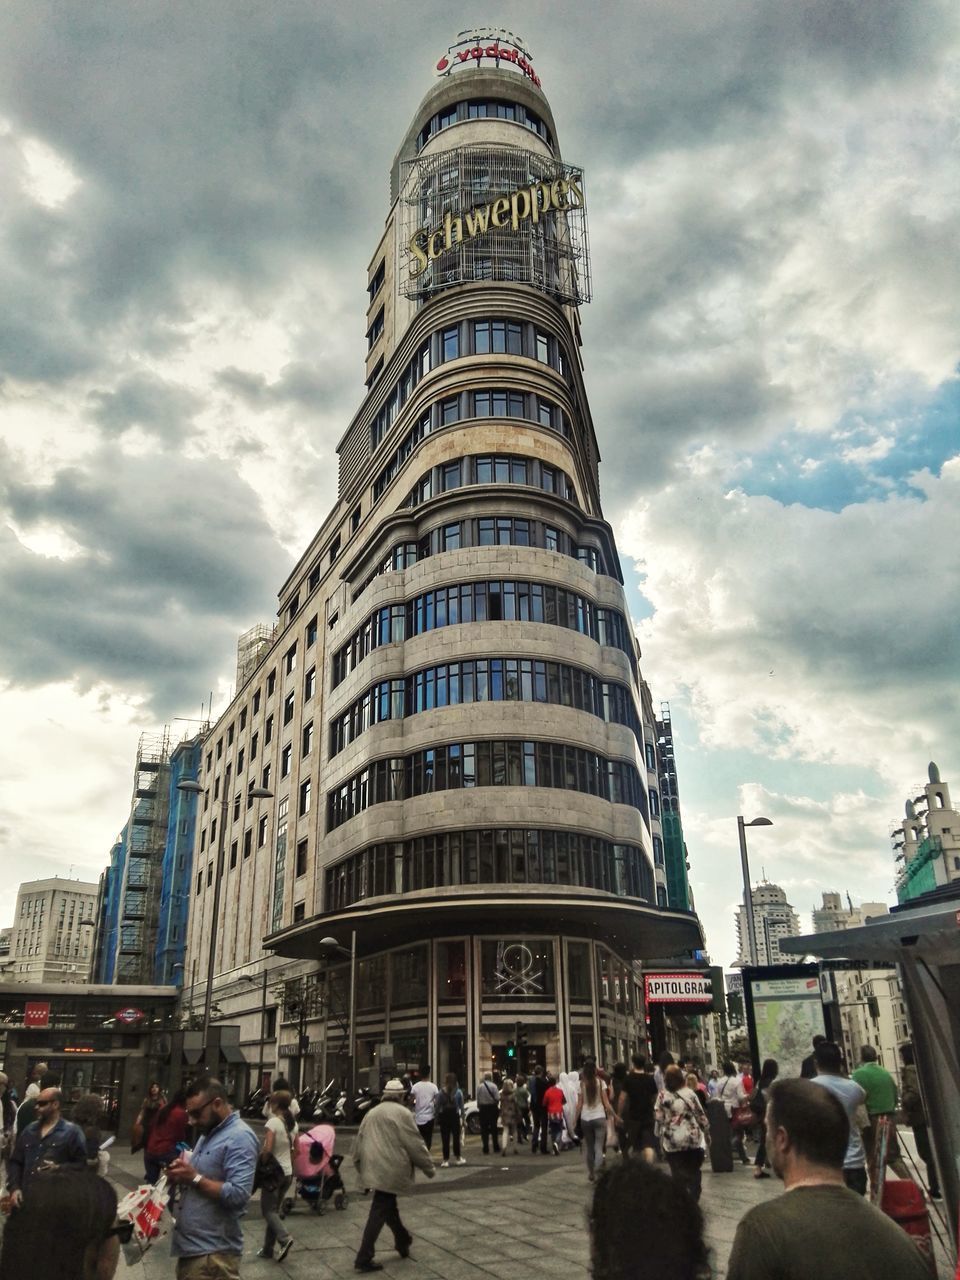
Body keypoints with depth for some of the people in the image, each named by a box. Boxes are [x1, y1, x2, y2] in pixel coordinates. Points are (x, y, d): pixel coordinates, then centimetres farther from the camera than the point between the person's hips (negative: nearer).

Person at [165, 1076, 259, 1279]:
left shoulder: (240, 1137, -18)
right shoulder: (209, 1133, 13)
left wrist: (194, 1178, -20)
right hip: (189, 1245, 9)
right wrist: (181, 1175, 0)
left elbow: (238, 1194, -25)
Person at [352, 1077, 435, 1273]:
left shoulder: (371, 1113, 14)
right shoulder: (402, 1113, -7)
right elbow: (415, 1144, -8)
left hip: (373, 1168, 7)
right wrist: (429, 1167, 4)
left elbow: (359, 1142, 16)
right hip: (390, 1170, -7)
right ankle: (364, 1258, -1)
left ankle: (403, 1241, 36)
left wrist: (360, 1166, 27)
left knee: (387, 1206, 22)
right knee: (379, 1212, -2)